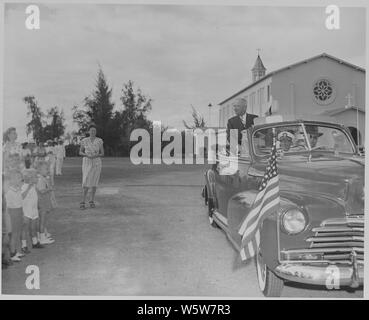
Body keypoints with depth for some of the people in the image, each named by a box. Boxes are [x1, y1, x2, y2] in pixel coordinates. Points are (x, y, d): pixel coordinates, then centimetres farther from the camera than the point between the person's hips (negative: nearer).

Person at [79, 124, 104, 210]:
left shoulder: (100, 141, -1)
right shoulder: (84, 140, -2)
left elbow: (102, 154, 2)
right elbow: (80, 152, 5)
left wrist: (95, 155, -20)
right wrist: (87, 155, -16)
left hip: (97, 163, 1)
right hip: (87, 163, -1)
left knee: (94, 182, 5)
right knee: (86, 182, -9)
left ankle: (92, 201, 19)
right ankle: (83, 202, -1)